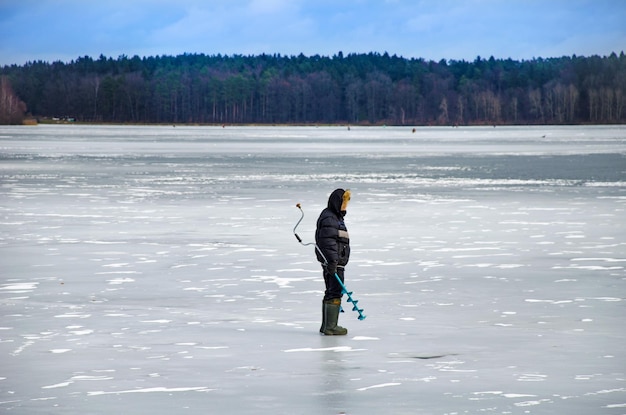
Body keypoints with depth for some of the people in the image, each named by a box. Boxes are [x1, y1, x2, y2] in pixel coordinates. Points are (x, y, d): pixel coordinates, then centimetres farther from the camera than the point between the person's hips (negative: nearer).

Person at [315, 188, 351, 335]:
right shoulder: (329, 219, -15)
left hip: (334, 263, 11)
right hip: (334, 264, -11)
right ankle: (330, 327, -9)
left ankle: (326, 326, 23)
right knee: (335, 294, -10)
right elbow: (328, 242, -23)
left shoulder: (336, 217, 20)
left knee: (331, 294, 16)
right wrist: (332, 261, -28)